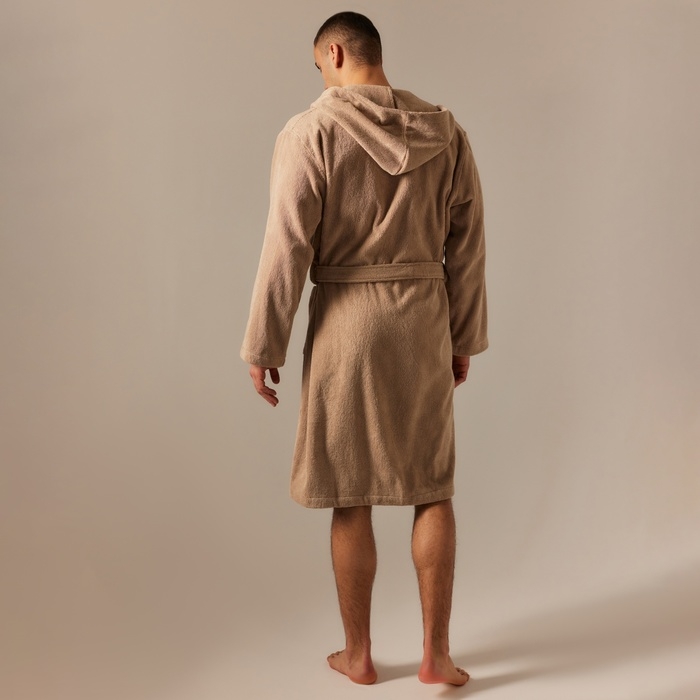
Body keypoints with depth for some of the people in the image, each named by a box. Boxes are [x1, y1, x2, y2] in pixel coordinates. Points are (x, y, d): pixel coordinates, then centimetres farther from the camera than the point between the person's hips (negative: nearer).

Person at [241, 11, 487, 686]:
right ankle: (436, 653, 17)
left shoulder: (310, 131, -7)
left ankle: (358, 654, 22)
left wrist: (263, 346, -3)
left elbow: (287, 246, -11)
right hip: (424, 321, 3)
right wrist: (464, 338, 14)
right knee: (433, 489, 13)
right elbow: (467, 242, 6)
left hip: (345, 321, -3)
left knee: (351, 497, 9)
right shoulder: (444, 130, 5)